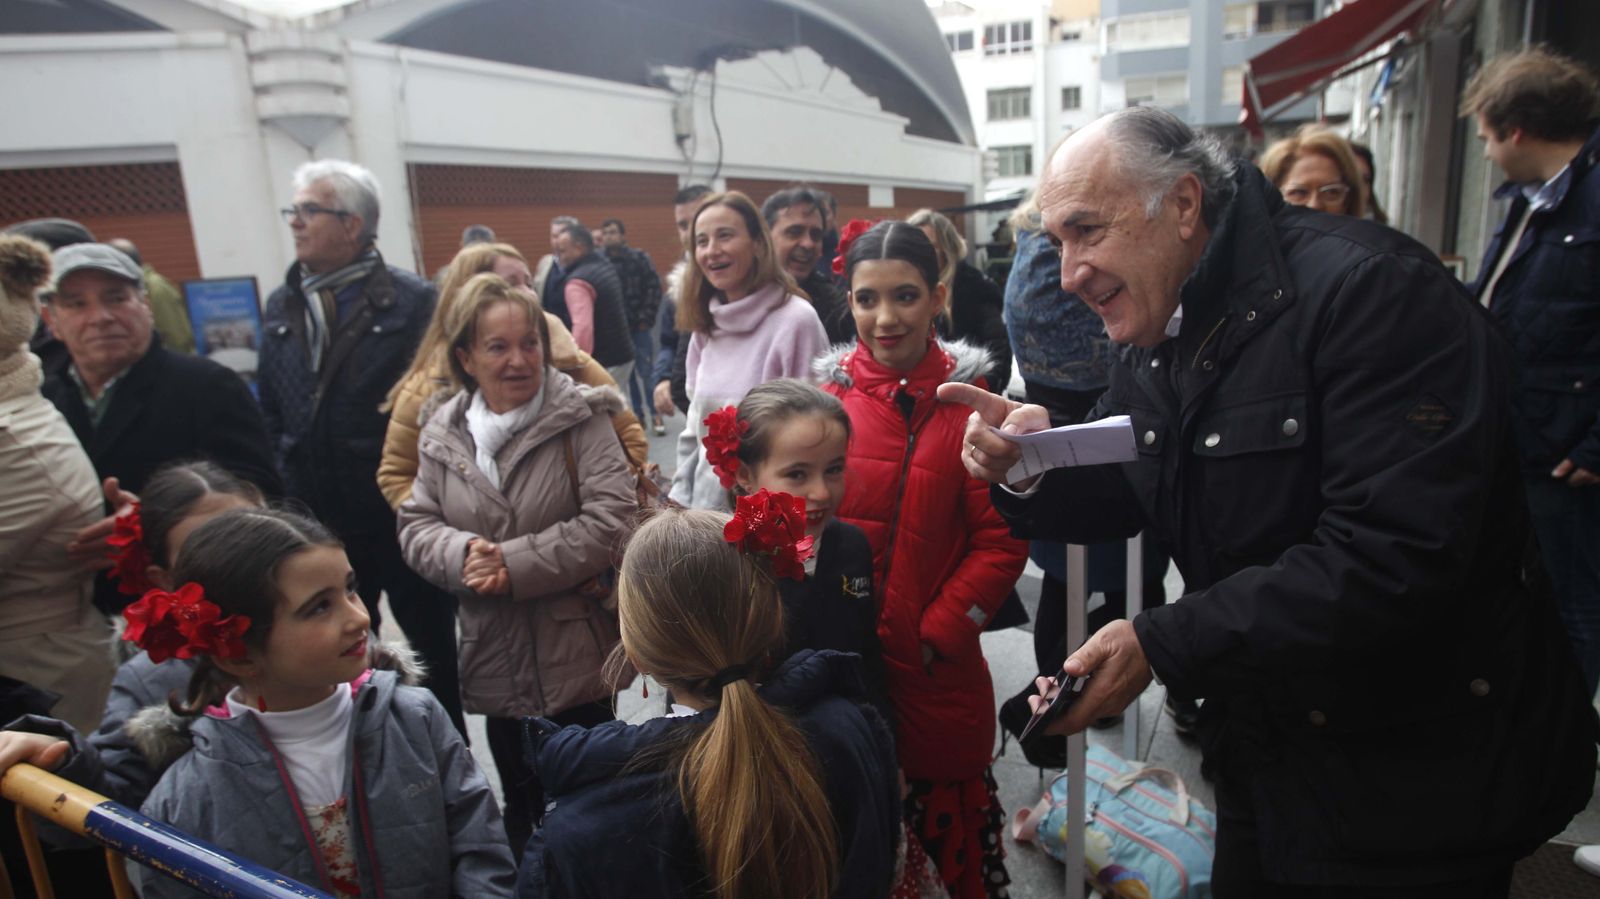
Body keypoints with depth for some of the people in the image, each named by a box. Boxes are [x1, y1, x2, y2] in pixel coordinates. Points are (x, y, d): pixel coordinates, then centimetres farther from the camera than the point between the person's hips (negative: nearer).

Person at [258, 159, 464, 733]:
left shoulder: (412, 302, -10)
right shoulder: (280, 307, 8)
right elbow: (270, 408, 13)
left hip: (402, 517, -5)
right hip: (318, 523, 5)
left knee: (432, 654, 11)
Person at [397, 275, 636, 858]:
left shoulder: (581, 417, -11)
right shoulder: (443, 433, 4)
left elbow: (610, 517, -18)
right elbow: (416, 524, 4)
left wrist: (515, 564, -21)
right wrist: (465, 554, -17)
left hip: (576, 660, -4)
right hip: (496, 662, 4)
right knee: (521, 808, 24)